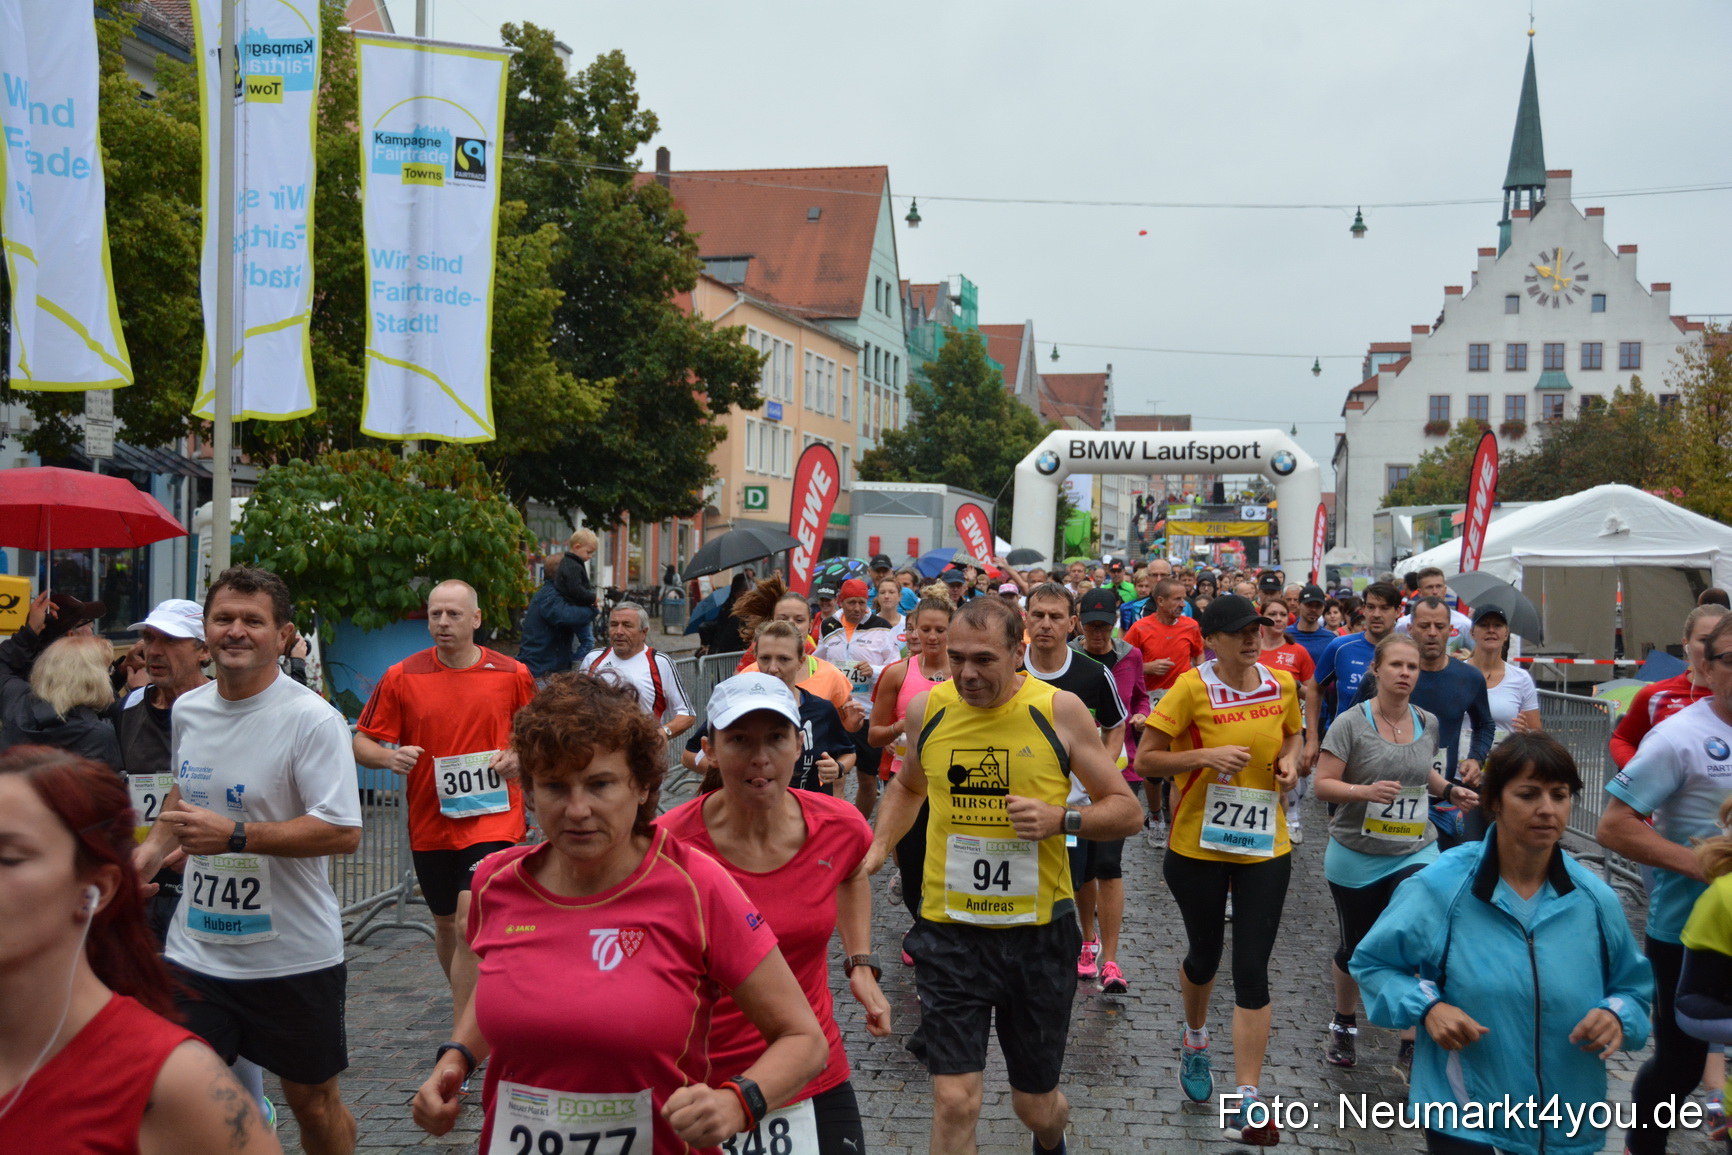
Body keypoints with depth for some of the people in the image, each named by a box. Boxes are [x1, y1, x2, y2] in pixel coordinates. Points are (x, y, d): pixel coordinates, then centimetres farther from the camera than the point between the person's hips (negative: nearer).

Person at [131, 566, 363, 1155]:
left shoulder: (313, 720, -16)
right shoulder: (187, 709, 6)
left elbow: (343, 832, -22)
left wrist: (233, 835, -25)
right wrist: (153, 846, 7)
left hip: (293, 957, -5)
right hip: (195, 949, 5)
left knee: (312, 1100, 12)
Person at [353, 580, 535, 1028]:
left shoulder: (513, 674, -1)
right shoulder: (402, 677, -1)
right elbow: (362, 742, 3)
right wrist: (390, 758, -18)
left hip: (493, 819, -3)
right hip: (430, 825, 3)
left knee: (469, 922, -18)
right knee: (445, 925, 18)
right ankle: (471, 1009, 42)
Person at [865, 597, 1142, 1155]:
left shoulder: (1059, 710, -10)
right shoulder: (927, 708, -3)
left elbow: (1126, 810, -3)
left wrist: (1060, 819, -21)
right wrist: (878, 847, 4)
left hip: (1039, 929, 0)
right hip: (949, 929, 1)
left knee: (1036, 1106, 16)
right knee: (954, 1102, -8)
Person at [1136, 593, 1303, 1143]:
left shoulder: (1282, 683, 0)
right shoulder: (1191, 688, -14)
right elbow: (1144, 760, -13)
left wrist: (1291, 759, -1)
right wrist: (1205, 755, -25)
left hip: (1265, 847, 2)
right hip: (1198, 846, -2)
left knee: (1252, 969, -2)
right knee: (1205, 954, 17)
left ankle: (1246, 1100, 4)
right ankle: (1196, 1039, 48)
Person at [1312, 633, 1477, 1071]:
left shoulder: (1428, 723, 3)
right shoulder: (1351, 723, -12)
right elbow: (1323, 785, -14)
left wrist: (1450, 789, 3)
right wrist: (1365, 791, -30)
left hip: (1416, 854, 2)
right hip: (1356, 858, -2)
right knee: (1356, 948, 13)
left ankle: (1410, 1047, 1)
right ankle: (1345, 1022, 40)